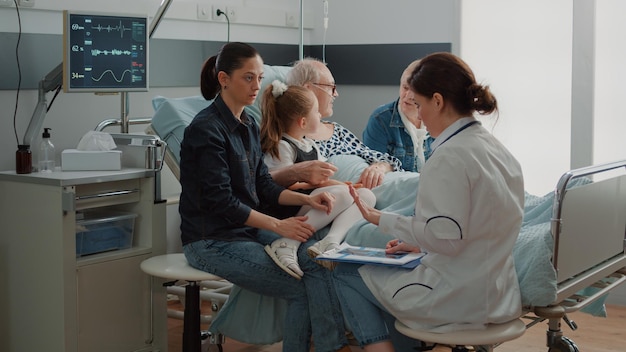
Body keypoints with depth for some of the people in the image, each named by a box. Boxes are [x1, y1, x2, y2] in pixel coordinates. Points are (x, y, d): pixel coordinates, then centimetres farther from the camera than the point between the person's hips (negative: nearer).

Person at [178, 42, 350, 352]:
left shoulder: (248, 127, 11)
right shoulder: (206, 129, -15)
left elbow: (264, 186, 11)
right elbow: (219, 201, -20)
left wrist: (306, 199, -6)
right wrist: (278, 226, -20)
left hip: (247, 230, 7)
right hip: (213, 241, -7)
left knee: (315, 260, -17)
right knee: (301, 289, -15)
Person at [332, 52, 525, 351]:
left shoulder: (450, 156, -20)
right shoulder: (495, 148, 8)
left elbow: (446, 238, -23)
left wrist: (382, 220, -14)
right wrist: (419, 244, 13)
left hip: (460, 299, -9)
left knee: (346, 274, 7)